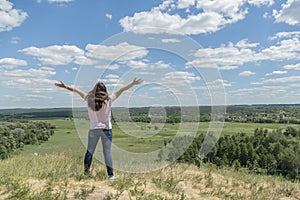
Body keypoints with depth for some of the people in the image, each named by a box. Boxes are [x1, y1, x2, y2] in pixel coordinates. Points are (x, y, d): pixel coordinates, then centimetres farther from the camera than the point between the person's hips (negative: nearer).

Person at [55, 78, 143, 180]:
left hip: (93, 129, 2)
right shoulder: (109, 99, -10)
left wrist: (65, 86, 13)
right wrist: (133, 83, -7)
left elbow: (76, 90, 3)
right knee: (107, 152, 2)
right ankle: (110, 175, 6)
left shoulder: (89, 99, -5)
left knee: (89, 151, 15)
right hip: (106, 129, -2)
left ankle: (86, 170, 29)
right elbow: (121, 90, -8)